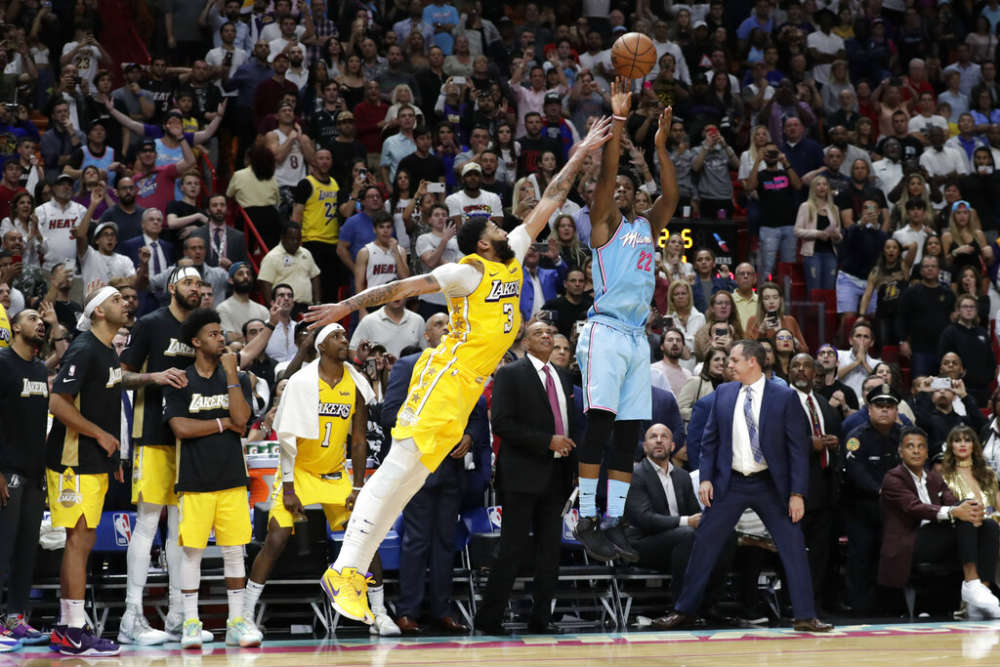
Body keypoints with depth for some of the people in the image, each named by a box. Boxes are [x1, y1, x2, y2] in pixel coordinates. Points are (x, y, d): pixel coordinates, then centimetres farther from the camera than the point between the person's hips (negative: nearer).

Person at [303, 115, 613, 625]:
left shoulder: (513, 258, 18)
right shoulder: (468, 272, -4)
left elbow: (550, 201, 22)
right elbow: (403, 287, -9)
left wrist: (583, 153, 23)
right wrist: (348, 306, -17)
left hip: (467, 390, 8)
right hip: (446, 376, -8)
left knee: (411, 478, 3)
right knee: (401, 465, -16)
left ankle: (351, 574, 0)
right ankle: (344, 570, -21)